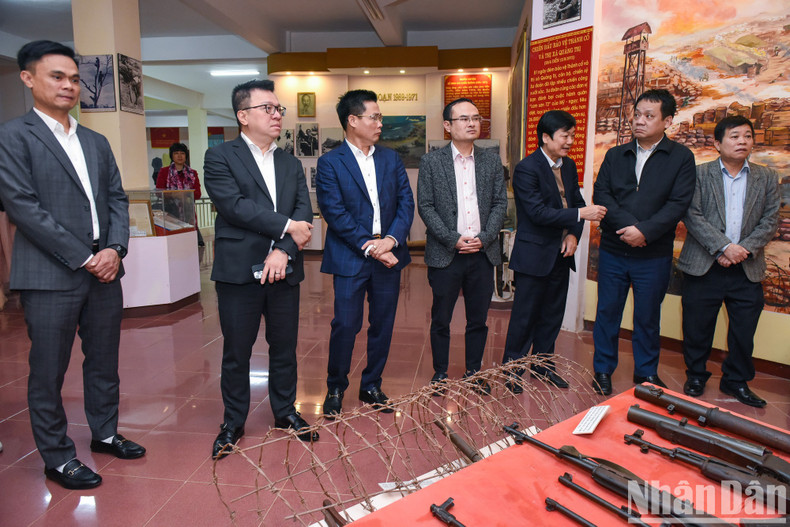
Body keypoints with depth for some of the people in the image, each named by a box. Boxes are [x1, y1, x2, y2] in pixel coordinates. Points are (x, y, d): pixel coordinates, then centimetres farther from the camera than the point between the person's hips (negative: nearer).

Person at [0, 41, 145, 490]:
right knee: (49, 372, 7)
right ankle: (58, 458, 22)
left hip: (104, 270, 6)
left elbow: (117, 198, 11)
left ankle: (105, 433, 34)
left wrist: (115, 248, -6)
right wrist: (83, 258, -14)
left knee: (104, 361, 16)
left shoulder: (96, 142, 15)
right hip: (51, 276, -5)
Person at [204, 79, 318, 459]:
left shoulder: (291, 164, 14)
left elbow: (304, 212, 2)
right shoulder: (220, 157, -1)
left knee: (284, 347, 13)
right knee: (236, 352, 8)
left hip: (283, 271, 4)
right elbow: (234, 205, -15)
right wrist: (287, 227, -14)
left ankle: (285, 411, 32)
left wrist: (284, 250, -14)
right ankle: (234, 422, 26)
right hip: (239, 271, -4)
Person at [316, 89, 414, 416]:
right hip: (350, 258, -4)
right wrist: (370, 246, -15)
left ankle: (372, 386, 28)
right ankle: (335, 388, 22)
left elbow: (406, 202, 4)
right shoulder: (330, 163, -3)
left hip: (388, 255, 5)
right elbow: (335, 214, -11)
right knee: (345, 326, 0)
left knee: (382, 325, 11)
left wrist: (391, 239, -12)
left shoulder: (391, 159, 11)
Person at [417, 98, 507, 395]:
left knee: (478, 320, 12)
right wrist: (453, 239, -12)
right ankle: (440, 373, 25)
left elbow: (500, 203, 6)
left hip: (483, 253, 3)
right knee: (441, 319, 8)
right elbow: (425, 206, -4)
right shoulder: (431, 162, 0)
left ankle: (474, 372, 29)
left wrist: (484, 237, -8)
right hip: (445, 255, -2)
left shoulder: (491, 161, 9)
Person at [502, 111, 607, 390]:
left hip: (561, 253, 8)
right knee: (525, 315, 1)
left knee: (552, 314, 16)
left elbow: (576, 203, 13)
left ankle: (543, 364, 33)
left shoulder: (569, 166, 10)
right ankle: (511, 370, 16)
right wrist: (581, 213, -23)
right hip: (534, 255, -7)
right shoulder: (526, 169, -15)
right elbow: (538, 213, -22)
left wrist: (574, 234, -4)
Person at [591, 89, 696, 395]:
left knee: (648, 317, 11)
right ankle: (603, 370, 25)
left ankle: (646, 373, 29)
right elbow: (601, 195, -4)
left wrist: (644, 231, -21)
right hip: (612, 251, 2)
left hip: (654, 255, -2)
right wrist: (628, 225, -17)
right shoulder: (615, 156, 7)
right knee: (607, 312, 10)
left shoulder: (681, 158, 0)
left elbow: (678, 204, -9)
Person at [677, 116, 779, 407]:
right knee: (697, 329, 6)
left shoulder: (767, 178, 10)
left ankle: (736, 381, 29)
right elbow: (692, 215, -8)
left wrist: (745, 249, -11)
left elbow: (770, 221, 5)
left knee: (744, 332, 10)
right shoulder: (699, 174, 1)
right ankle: (696, 377, 26)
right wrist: (723, 247, -16)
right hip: (704, 267, -2)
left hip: (747, 270, 3)